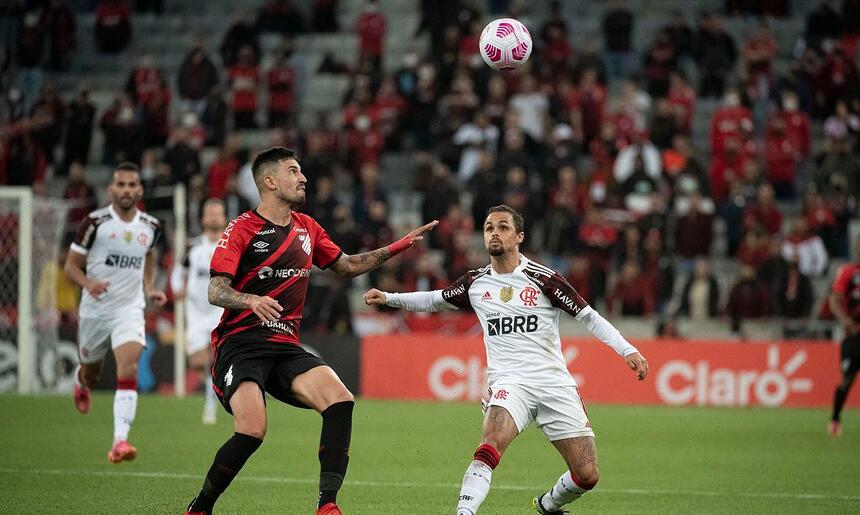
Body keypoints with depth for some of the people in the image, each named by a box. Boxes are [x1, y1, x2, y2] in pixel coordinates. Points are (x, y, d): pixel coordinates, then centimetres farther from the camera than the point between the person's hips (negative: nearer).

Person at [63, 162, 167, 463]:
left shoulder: (150, 226, 1)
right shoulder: (95, 222, -10)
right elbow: (71, 266, -5)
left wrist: (150, 289, 7)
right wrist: (88, 283, -25)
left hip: (130, 310, 1)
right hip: (95, 310, -1)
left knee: (128, 370, -22)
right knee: (91, 374, 17)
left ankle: (120, 442, -29)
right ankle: (81, 382, 58)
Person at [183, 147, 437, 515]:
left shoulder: (307, 228, 16)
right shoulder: (242, 230, -4)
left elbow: (347, 265, 29)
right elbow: (215, 291, -12)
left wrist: (399, 246, 21)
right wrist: (251, 300, -32)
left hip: (286, 346, 6)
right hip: (240, 343, -6)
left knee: (340, 400, -21)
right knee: (252, 431, -26)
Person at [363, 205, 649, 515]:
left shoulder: (543, 279, -1)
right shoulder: (476, 283, 8)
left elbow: (588, 316, 2)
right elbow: (434, 300, 26)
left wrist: (627, 350, -7)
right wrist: (388, 298, 15)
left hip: (554, 383, 0)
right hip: (509, 382, 0)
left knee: (587, 475, -3)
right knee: (492, 442, -32)